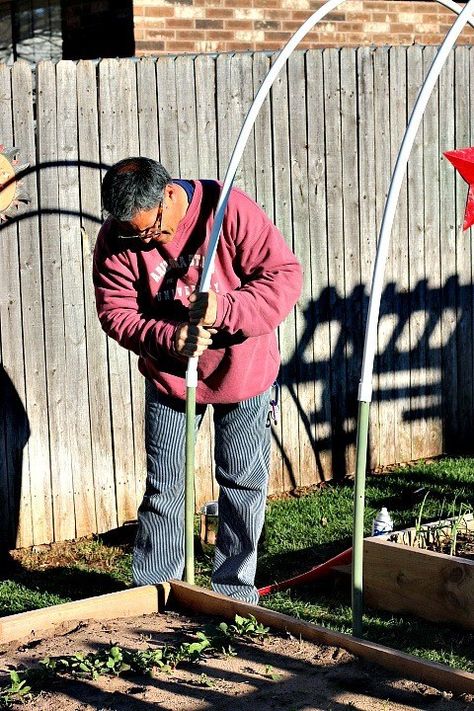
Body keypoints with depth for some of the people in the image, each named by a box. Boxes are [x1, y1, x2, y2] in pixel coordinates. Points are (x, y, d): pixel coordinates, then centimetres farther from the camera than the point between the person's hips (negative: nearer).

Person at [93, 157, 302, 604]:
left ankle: (235, 592, 19)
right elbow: (115, 312, -13)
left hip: (241, 372, -1)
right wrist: (169, 337, -32)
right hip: (169, 378, 2)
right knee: (163, 488, 7)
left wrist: (224, 311, -37)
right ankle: (153, 593, 18)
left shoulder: (229, 210, -23)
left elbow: (285, 276, -23)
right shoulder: (116, 238, -15)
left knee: (244, 484, 6)